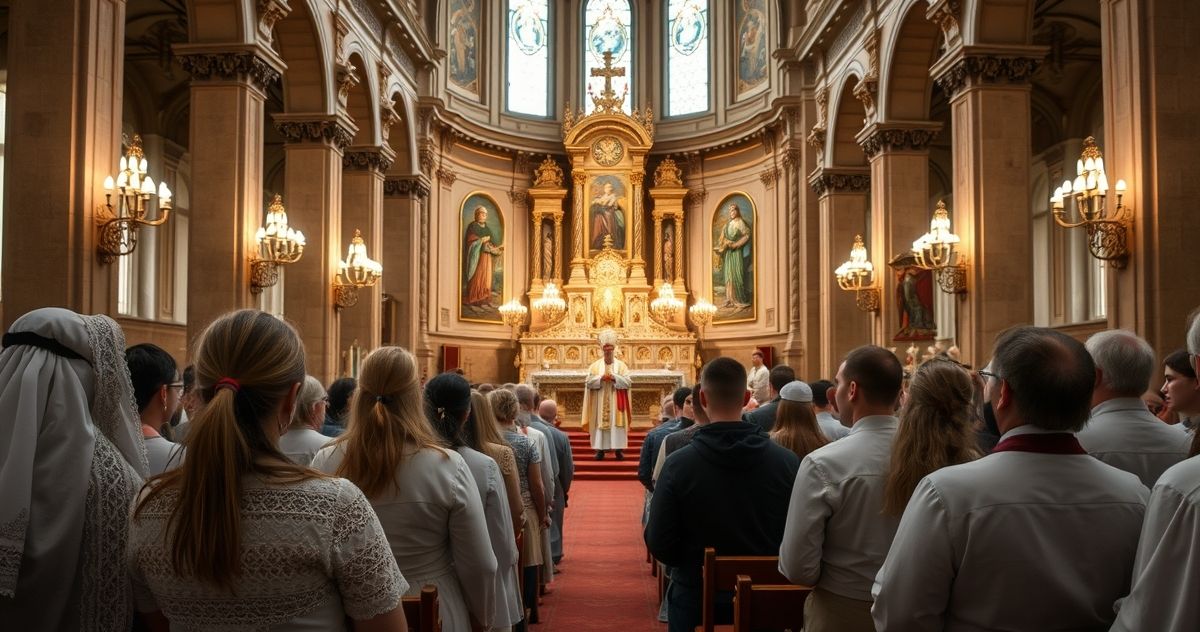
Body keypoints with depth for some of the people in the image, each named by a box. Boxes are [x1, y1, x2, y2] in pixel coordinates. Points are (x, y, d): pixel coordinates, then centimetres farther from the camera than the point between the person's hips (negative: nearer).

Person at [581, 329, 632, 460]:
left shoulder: (621, 365, 5)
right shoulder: (595, 365, 6)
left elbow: (628, 383, -4)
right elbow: (588, 383, -2)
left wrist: (614, 378, -17)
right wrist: (601, 378, -16)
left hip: (616, 405, 0)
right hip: (600, 404, 0)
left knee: (617, 425, -3)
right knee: (600, 424, -3)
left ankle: (618, 449, 2)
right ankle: (600, 449, 2)